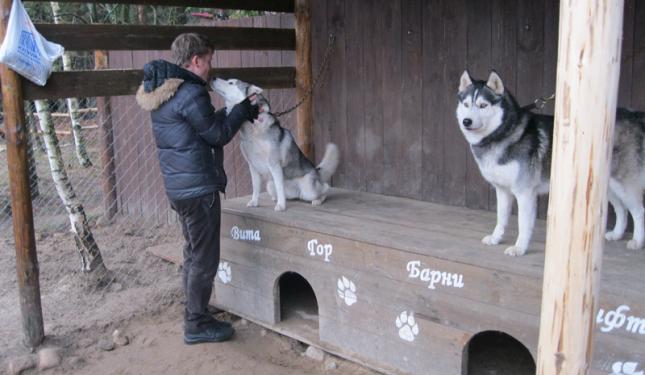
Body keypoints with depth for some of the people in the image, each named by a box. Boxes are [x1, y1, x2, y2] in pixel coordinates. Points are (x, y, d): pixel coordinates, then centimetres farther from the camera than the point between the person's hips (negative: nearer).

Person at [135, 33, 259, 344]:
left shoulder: (163, 92, 13)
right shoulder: (190, 93, -19)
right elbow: (218, 134, -11)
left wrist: (238, 112, 12)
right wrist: (242, 110, 2)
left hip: (178, 186, 10)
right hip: (198, 187, -10)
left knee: (194, 252, 20)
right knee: (204, 258, 0)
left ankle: (194, 315, 31)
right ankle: (197, 325, 10)